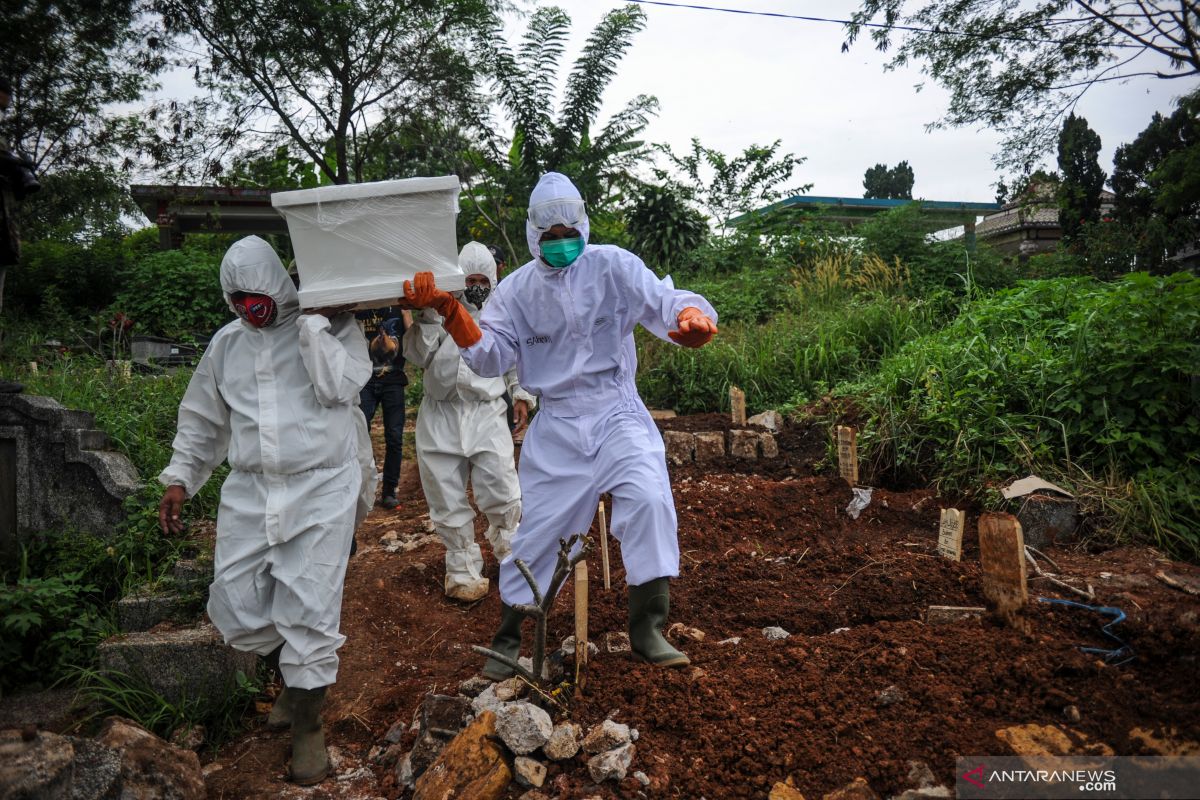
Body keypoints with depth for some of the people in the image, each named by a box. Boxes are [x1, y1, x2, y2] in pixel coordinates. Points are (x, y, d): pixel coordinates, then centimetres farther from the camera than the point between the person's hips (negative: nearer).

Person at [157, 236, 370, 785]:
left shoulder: (331, 325, -2)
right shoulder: (226, 343, 11)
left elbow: (338, 385, -20)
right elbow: (202, 420, 19)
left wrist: (313, 319, -15)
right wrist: (179, 479, 14)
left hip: (321, 493, -5)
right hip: (249, 493, 5)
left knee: (309, 613, -3)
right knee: (235, 608, 5)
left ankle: (307, 725, 15)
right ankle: (294, 676, 34)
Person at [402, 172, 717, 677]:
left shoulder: (613, 266, -3)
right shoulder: (517, 289, 5)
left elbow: (664, 303, -13)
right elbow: (491, 355, -3)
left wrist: (690, 317, -37)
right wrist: (449, 311, -17)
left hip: (616, 412, -2)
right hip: (555, 425, 2)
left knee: (648, 498, -25)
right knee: (537, 527, 6)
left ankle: (647, 629, -9)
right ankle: (509, 637, 27)